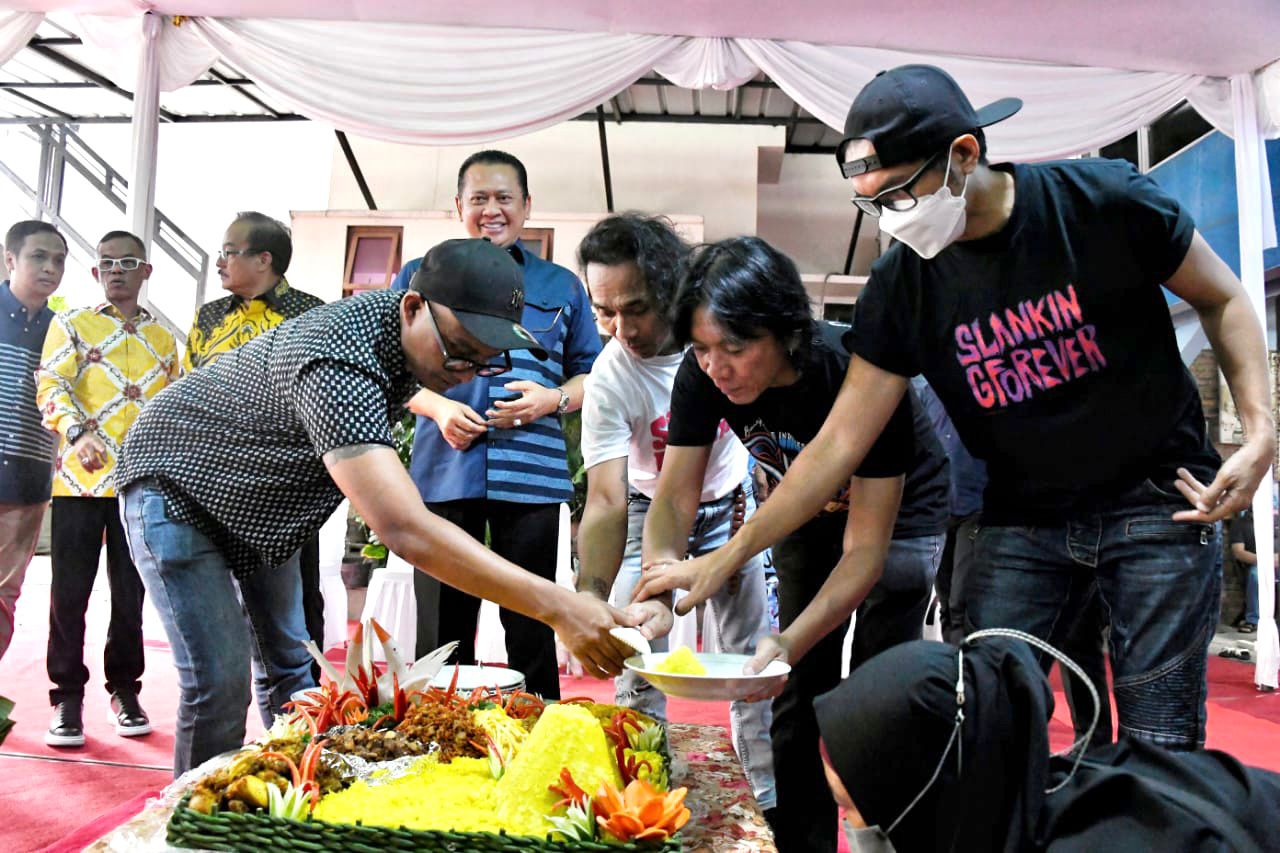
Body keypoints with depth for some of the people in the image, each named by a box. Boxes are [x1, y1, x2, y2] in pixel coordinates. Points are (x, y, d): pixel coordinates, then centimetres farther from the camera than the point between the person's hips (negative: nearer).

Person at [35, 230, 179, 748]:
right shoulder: (71, 325, 6)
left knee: (131, 592, 8)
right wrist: (78, 433, -25)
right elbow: (51, 386, -7)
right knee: (70, 592, 3)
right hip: (80, 480, -2)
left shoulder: (163, 339, 15)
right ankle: (68, 697, 14)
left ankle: (124, 690, 21)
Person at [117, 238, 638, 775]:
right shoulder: (338, 364, -43)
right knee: (221, 685, -13)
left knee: (291, 665, 9)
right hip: (178, 484, -7)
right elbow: (406, 530, -54)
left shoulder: (406, 329, -14)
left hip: (260, 503, 8)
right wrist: (557, 607, -58)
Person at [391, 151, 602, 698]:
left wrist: (553, 398, -6)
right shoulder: (419, 277, 14)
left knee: (531, 630, 5)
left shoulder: (561, 286, 16)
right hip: (444, 470, 0)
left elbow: (591, 374, 16)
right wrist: (438, 407, -7)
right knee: (442, 628, 4)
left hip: (531, 476, 0)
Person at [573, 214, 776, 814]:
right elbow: (606, 500, -32)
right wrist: (590, 600, -44)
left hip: (729, 498, 2)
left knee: (754, 657, 2)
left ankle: (771, 801, 15)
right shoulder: (609, 379, -28)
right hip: (651, 508, -1)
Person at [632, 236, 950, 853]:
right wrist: (659, 594, -38)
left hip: (898, 515, -4)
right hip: (807, 516, 4)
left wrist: (790, 644, -45)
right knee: (800, 698, 8)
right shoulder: (702, 375, -25)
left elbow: (866, 548, -33)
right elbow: (673, 499, -20)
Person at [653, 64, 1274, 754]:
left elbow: (1222, 300, 1)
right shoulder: (902, 284, -9)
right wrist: (729, 554, -11)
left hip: (1157, 499, -2)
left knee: (1158, 740, -2)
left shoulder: (1102, 200, -15)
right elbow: (839, 442, -8)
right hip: (1022, 516, 2)